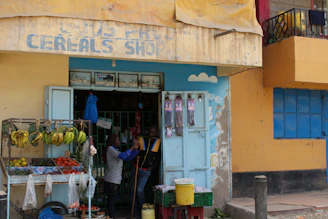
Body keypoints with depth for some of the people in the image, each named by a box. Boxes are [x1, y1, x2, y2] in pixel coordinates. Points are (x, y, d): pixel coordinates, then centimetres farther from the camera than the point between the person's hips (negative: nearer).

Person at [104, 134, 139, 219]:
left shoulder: (116, 150, 20)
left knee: (112, 199, 11)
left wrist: (136, 148, 5)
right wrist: (132, 147, -18)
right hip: (111, 180, -9)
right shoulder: (110, 149, -9)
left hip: (116, 180, 9)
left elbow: (127, 158, 14)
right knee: (111, 200, -6)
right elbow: (123, 156, -24)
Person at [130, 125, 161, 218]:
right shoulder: (141, 139, 5)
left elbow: (158, 157, 7)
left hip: (146, 170, -3)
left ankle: (142, 210, 6)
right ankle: (135, 211, 16)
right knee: (133, 190, 4)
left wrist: (153, 167, -4)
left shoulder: (158, 142, 3)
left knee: (140, 190, -14)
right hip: (136, 168, 3)